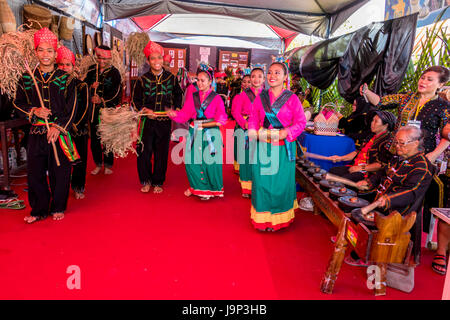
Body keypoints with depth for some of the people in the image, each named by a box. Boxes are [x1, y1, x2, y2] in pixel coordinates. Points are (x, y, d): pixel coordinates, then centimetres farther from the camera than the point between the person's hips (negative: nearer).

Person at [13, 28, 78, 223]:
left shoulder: (65, 78, 2)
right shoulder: (27, 78, 8)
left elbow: (71, 108, -2)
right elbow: (18, 103, 14)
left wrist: (58, 127, -11)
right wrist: (34, 110, -6)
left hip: (60, 132, -2)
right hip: (36, 133, 2)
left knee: (59, 171, 4)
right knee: (34, 172, 4)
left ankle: (58, 208, 21)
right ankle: (39, 210, 19)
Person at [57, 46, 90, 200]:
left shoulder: (81, 86, 1)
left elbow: (85, 109, -3)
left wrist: (74, 125, -11)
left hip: (79, 130, 0)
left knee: (79, 159, 6)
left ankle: (78, 187, 23)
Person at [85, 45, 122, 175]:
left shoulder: (114, 72, -2)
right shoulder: (91, 70, 9)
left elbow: (116, 93, -8)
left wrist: (102, 100, -18)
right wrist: (91, 87, -8)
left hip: (108, 110, -3)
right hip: (94, 110, 4)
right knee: (94, 138, 7)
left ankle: (108, 165, 13)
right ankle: (98, 164, 20)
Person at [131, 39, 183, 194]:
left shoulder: (171, 78, 3)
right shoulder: (142, 80, 0)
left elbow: (178, 95, 18)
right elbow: (135, 101, 6)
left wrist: (176, 109, 7)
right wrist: (145, 110, -10)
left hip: (165, 122, 1)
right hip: (147, 121, -1)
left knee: (162, 153, 7)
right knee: (144, 152, -1)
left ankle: (158, 182, 22)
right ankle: (145, 181, 19)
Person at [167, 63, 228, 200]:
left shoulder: (216, 98, 2)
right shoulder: (192, 96, 10)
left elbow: (222, 118, -1)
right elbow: (185, 114, 3)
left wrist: (213, 123, -20)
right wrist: (174, 114, -15)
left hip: (211, 134, -3)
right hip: (194, 132, 3)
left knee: (210, 162, -3)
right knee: (192, 161, 2)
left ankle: (211, 190, 17)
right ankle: (197, 187, 24)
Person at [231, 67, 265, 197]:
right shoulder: (244, 94, 5)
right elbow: (236, 112, 0)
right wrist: (245, 124, -16)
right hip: (245, 129, 0)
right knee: (246, 158, 0)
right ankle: (246, 187, 9)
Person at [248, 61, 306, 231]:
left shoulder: (292, 99, 0)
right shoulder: (261, 97, 9)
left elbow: (301, 122, -3)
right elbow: (253, 119, 10)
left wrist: (284, 133, -17)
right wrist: (255, 133, -9)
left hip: (283, 148, -2)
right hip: (262, 146, 2)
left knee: (281, 183, 4)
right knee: (262, 181, 4)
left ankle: (279, 218, 21)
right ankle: (263, 217, 20)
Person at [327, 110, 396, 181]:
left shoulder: (387, 141, -13)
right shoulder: (372, 137, 17)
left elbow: (381, 164, -20)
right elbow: (359, 152, 23)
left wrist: (361, 168, -18)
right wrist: (341, 158, 15)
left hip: (367, 173, -9)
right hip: (356, 167, 10)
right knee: (332, 171, 0)